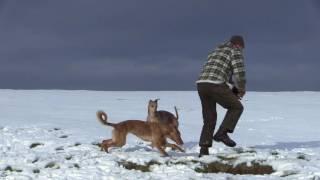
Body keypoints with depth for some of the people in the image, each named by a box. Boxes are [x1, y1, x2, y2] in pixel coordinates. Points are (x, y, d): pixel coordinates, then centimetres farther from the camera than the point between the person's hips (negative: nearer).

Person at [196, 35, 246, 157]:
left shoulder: (215, 51, 33)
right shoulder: (235, 52, 9)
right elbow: (239, 72, -3)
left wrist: (233, 89, 29)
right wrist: (241, 90, 12)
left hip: (201, 84, 7)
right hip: (216, 85, -7)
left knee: (209, 118, 15)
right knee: (236, 107, 11)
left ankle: (204, 149, 8)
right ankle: (222, 133, -3)